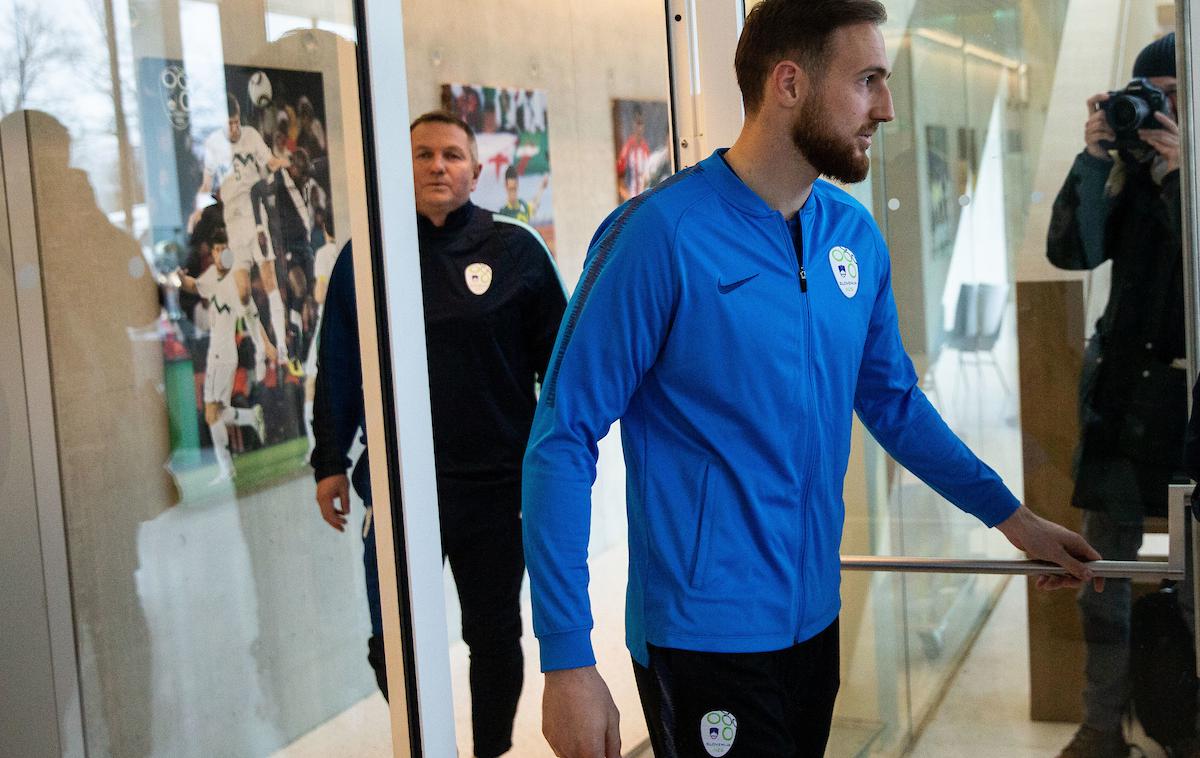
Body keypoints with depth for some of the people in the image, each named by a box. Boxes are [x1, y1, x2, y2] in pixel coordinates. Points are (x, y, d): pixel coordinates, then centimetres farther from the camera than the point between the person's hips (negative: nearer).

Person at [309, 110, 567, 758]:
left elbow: (558, 359, 3)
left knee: (494, 636, 13)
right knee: (393, 645, 4)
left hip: (496, 485, 0)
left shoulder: (515, 249, 0)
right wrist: (330, 462, 5)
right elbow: (338, 366, 7)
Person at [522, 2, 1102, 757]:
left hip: (816, 622, 7)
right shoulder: (661, 234, -17)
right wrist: (568, 661, -19)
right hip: (704, 637, -6)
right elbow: (563, 440, -16)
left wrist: (1011, 514, 13)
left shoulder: (857, 236, 2)